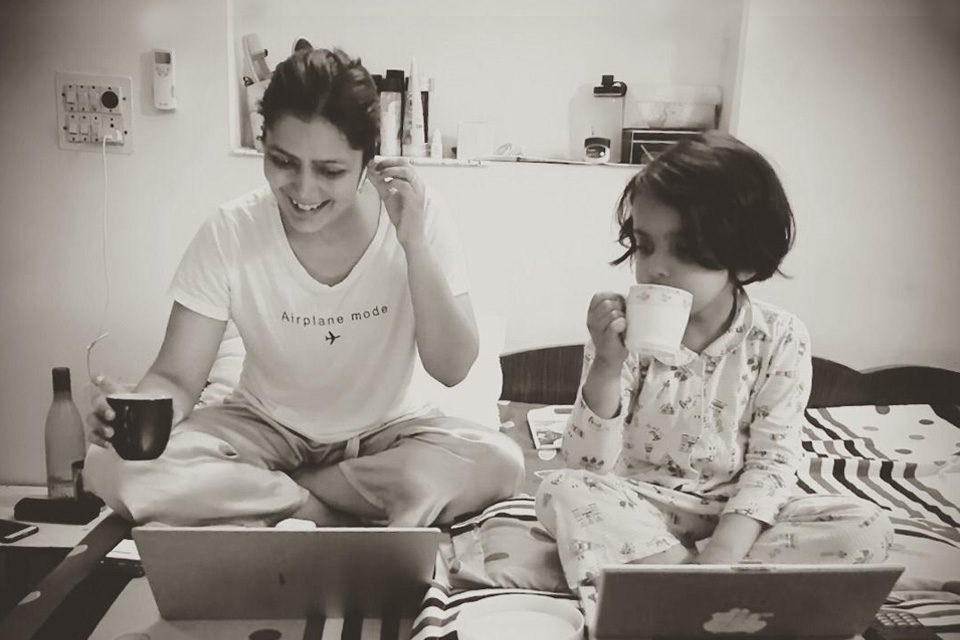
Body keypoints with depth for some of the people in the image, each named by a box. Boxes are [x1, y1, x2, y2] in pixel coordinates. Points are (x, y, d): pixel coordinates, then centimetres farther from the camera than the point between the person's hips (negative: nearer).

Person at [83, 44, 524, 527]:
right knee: (116, 468, -24)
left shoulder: (418, 214, -15)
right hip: (267, 428, 0)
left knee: (499, 463, -29)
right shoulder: (230, 233, -15)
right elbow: (176, 376, -11)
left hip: (385, 431, 1)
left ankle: (263, 493, -13)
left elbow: (451, 369, -18)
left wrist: (414, 244, -28)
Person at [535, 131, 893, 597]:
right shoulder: (624, 333, -9)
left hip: (736, 512, 2)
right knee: (562, 492, -27)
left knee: (868, 527, -21)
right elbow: (590, 468, -12)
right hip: (639, 510, -1)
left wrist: (721, 552, -25)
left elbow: (771, 463, -9)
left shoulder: (780, 338, -7)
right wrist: (606, 367, -28)